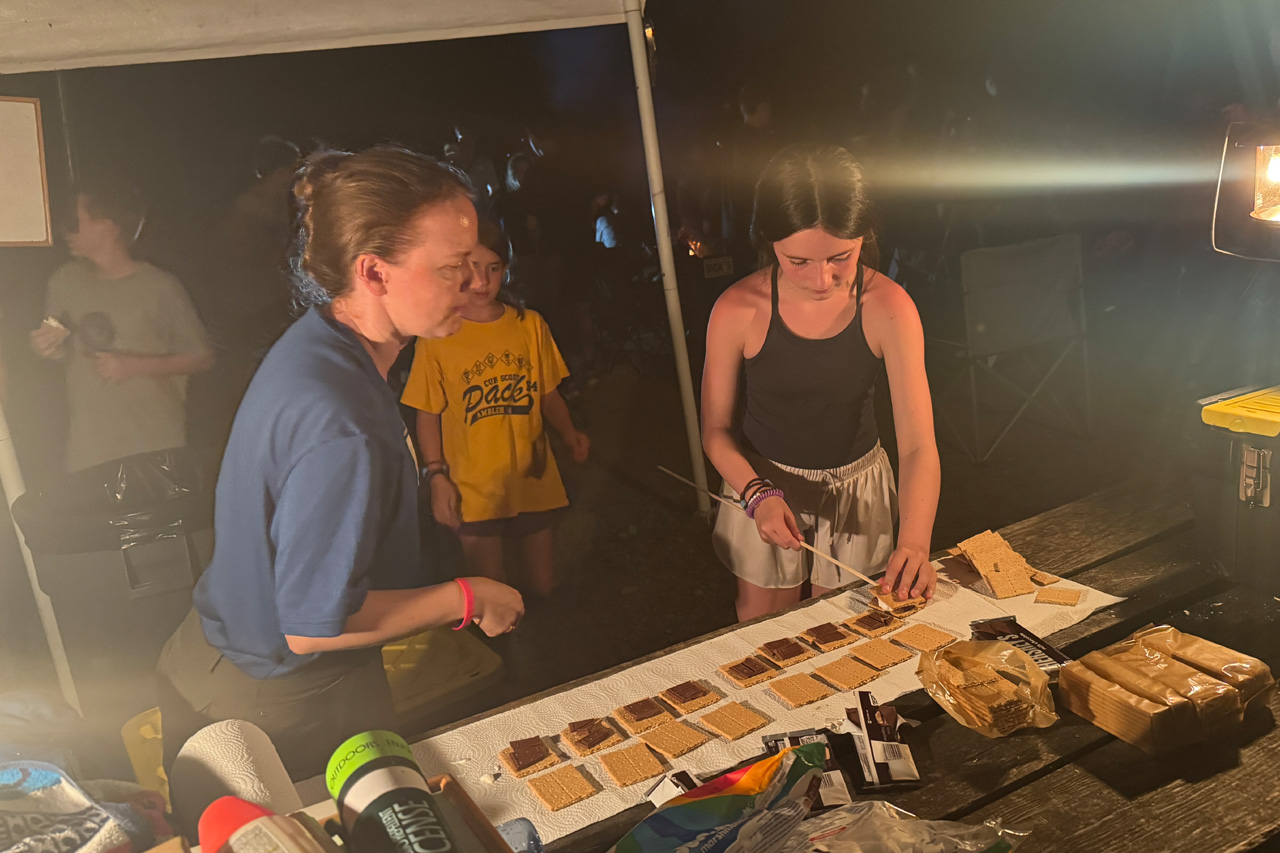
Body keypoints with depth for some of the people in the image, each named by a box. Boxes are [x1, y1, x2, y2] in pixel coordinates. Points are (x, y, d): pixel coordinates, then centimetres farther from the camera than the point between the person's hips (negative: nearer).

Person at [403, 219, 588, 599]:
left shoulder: (530, 325, 1)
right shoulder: (436, 338, -6)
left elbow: (548, 394, 7)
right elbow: (429, 414, -1)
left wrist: (569, 432, -10)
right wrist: (437, 475, -8)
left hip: (533, 481, 3)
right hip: (473, 492, -2)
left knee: (545, 586, 14)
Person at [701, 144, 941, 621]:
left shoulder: (888, 308, -21)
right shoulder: (738, 310, -21)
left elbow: (918, 445, -24)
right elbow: (715, 429, -10)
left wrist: (914, 542, -40)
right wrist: (757, 493, -28)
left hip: (855, 490, 1)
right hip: (763, 483, 0)